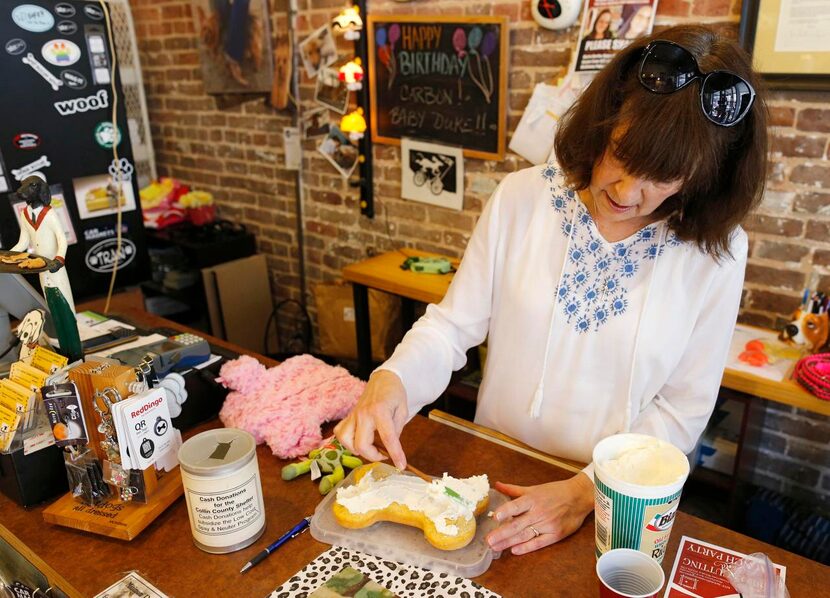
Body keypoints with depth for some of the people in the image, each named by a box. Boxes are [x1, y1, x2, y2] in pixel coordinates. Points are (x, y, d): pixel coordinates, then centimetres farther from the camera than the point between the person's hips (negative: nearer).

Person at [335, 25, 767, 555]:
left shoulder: (717, 250, -10)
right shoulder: (522, 198, -10)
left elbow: (683, 410, -7)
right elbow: (453, 323, -5)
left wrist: (586, 492, -18)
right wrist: (392, 379, -24)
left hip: (615, 505, -1)